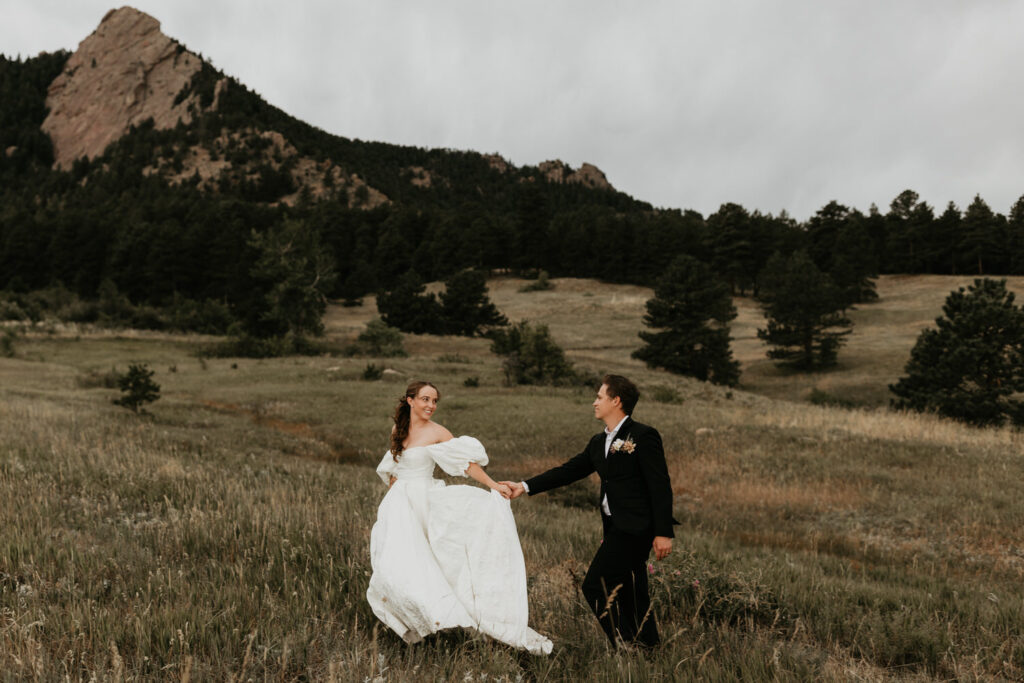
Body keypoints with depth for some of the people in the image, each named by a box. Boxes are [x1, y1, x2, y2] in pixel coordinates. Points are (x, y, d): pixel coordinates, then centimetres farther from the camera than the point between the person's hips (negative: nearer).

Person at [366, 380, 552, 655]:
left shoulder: (437, 432, -6)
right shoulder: (398, 430, 9)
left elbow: (466, 462, -14)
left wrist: (493, 485, -26)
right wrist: (387, 502, 23)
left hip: (426, 501, -3)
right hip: (399, 503, 3)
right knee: (397, 561, -10)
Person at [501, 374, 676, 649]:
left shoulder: (643, 436, -10)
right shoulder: (599, 442, 15)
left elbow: (661, 487, -13)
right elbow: (569, 471, 15)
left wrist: (663, 533, -17)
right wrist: (525, 486, 10)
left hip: (634, 527, -8)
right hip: (617, 528, 8)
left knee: (595, 586, -10)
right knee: (629, 595, 14)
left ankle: (626, 644, 1)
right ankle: (647, 646, 25)